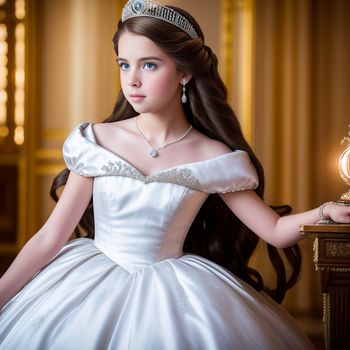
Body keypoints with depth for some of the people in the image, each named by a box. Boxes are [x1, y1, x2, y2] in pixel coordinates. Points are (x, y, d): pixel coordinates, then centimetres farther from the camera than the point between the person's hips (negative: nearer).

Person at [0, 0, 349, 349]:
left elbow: (274, 230, 3)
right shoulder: (95, 141, -3)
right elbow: (50, 237, -2)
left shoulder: (213, 159, -4)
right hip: (95, 283, 1)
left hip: (172, 291, -1)